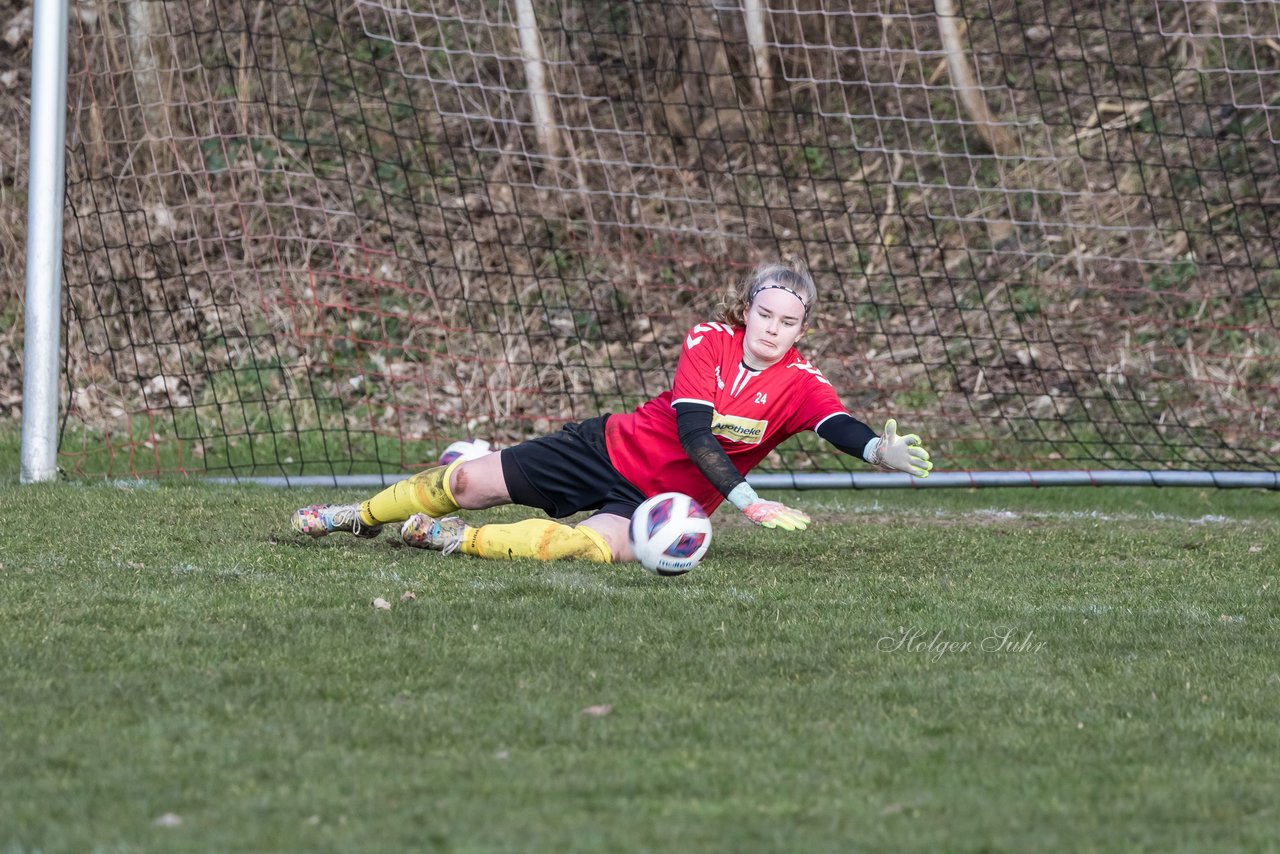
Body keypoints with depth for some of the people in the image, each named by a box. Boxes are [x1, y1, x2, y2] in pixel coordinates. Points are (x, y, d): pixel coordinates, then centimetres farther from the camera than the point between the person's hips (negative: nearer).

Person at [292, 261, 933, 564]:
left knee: (598, 546, -35)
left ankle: (456, 539, -18)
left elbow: (840, 426, -31)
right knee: (473, 482, 0)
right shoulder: (710, 342, -13)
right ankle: (362, 516, 30)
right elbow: (694, 431, -23)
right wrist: (747, 501, -34)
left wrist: (882, 451, -54)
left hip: (660, 502, -1)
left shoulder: (799, 384, -12)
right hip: (611, 449, 1)